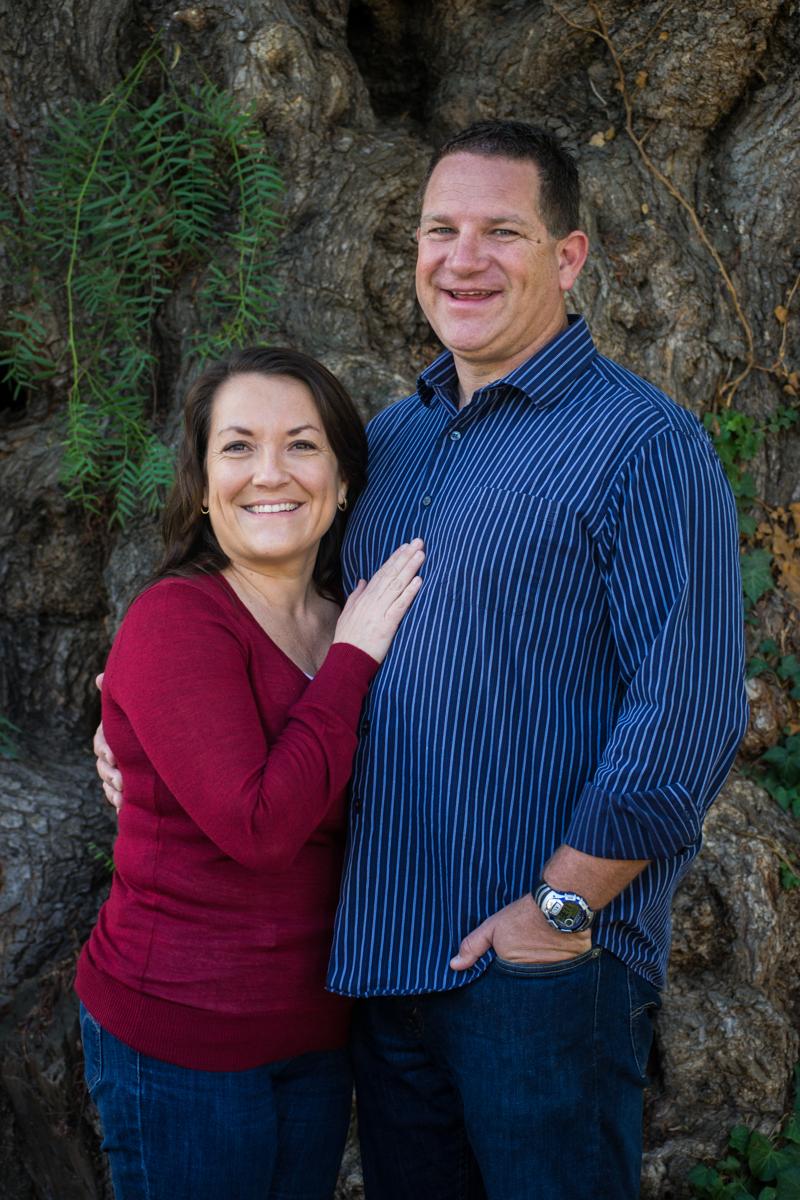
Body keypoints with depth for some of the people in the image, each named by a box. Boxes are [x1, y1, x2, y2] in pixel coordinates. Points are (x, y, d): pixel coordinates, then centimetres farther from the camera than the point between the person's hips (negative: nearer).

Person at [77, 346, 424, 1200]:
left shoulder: (346, 625, 5)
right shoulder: (176, 620, -16)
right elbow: (259, 824, -25)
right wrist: (353, 659, -19)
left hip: (316, 1028, 7)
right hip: (182, 1035, -7)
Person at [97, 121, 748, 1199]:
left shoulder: (646, 445, -10)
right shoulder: (389, 440, 12)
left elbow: (689, 715, -16)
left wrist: (563, 908, -16)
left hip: (541, 965, -6)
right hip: (385, 949, 7)